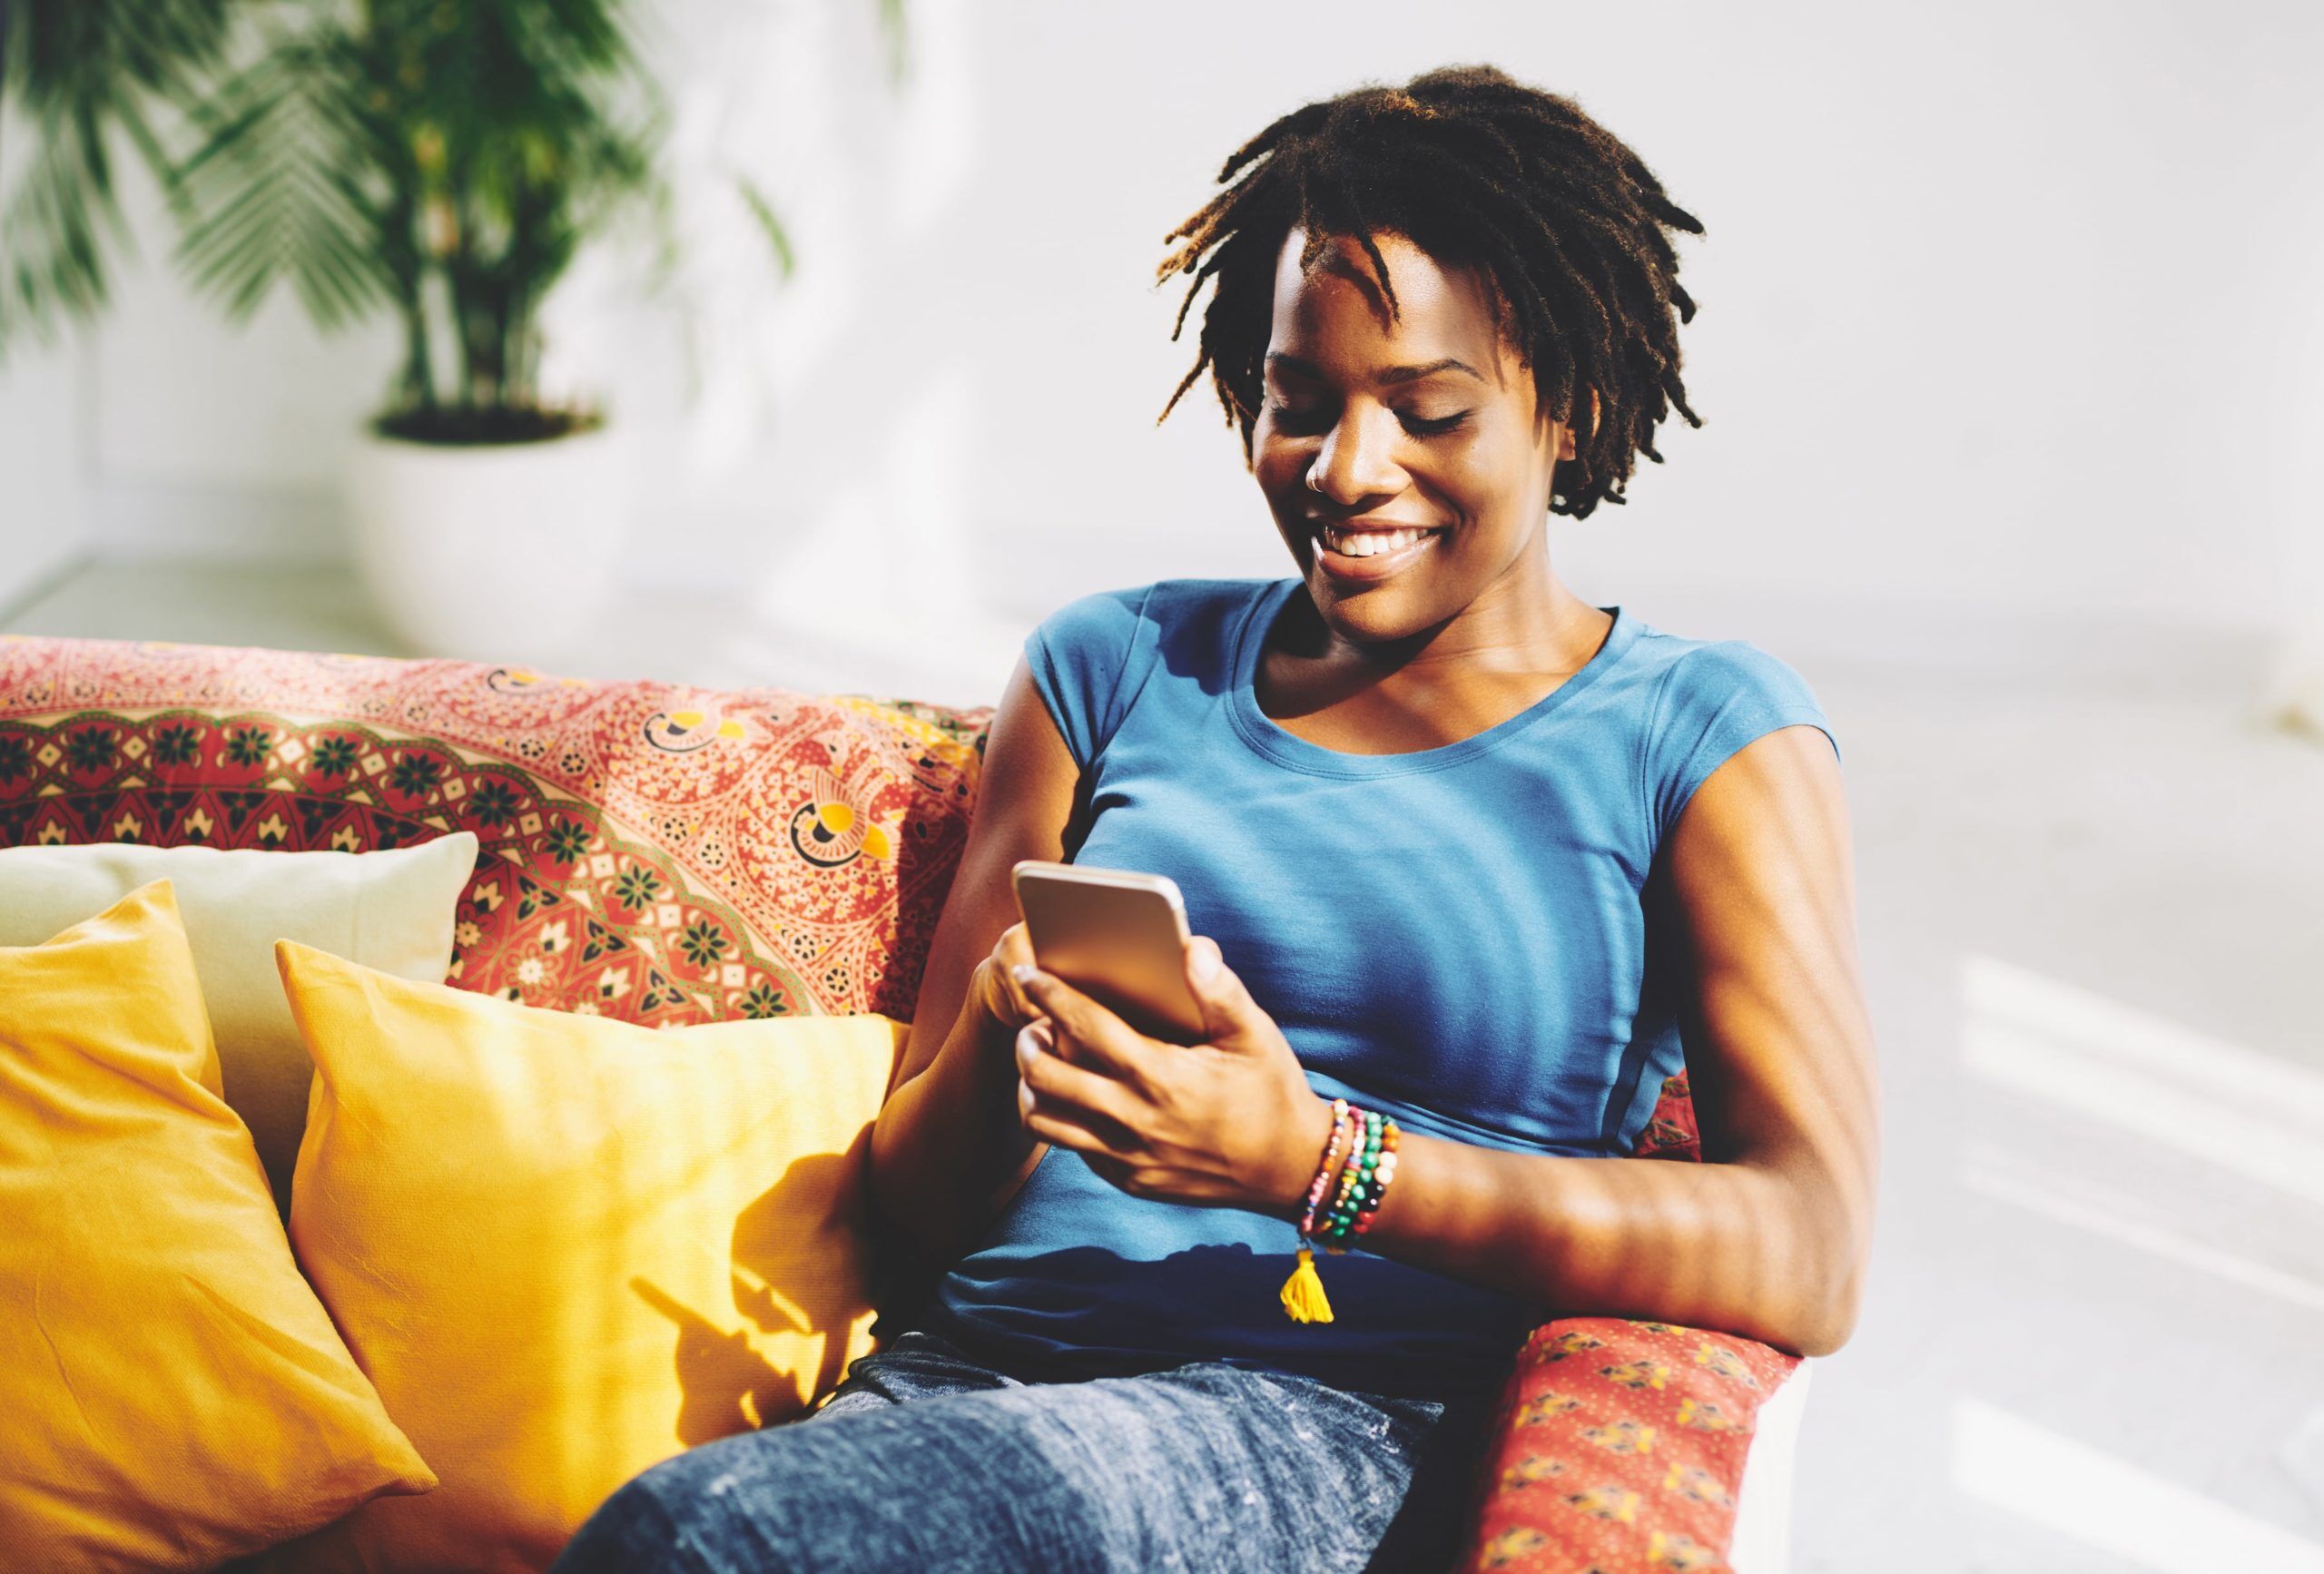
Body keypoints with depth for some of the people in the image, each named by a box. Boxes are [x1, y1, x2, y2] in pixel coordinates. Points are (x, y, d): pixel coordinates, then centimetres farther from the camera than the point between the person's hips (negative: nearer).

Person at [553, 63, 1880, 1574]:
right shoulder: (1117, 666, 18)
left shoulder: (1706, 733, 7)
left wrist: (1316, 1161, -19)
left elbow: (1816, 1258, -8)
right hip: (973, 1363, 4)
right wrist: (998, 1043, -8)